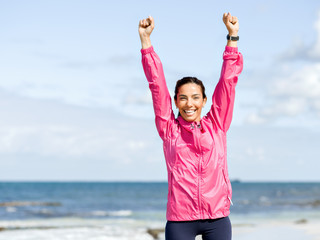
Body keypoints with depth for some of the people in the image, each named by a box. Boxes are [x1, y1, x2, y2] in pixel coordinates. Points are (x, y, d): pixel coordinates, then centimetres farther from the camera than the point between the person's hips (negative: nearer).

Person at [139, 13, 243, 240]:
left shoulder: (216, 125, 9)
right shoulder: (168, 128, 7)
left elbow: (228, 81, 8)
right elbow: (157, 85, 4)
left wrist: (233, 37, 5)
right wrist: (145, 40, 1)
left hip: (217, 219, 1)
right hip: (180, 221, -1)